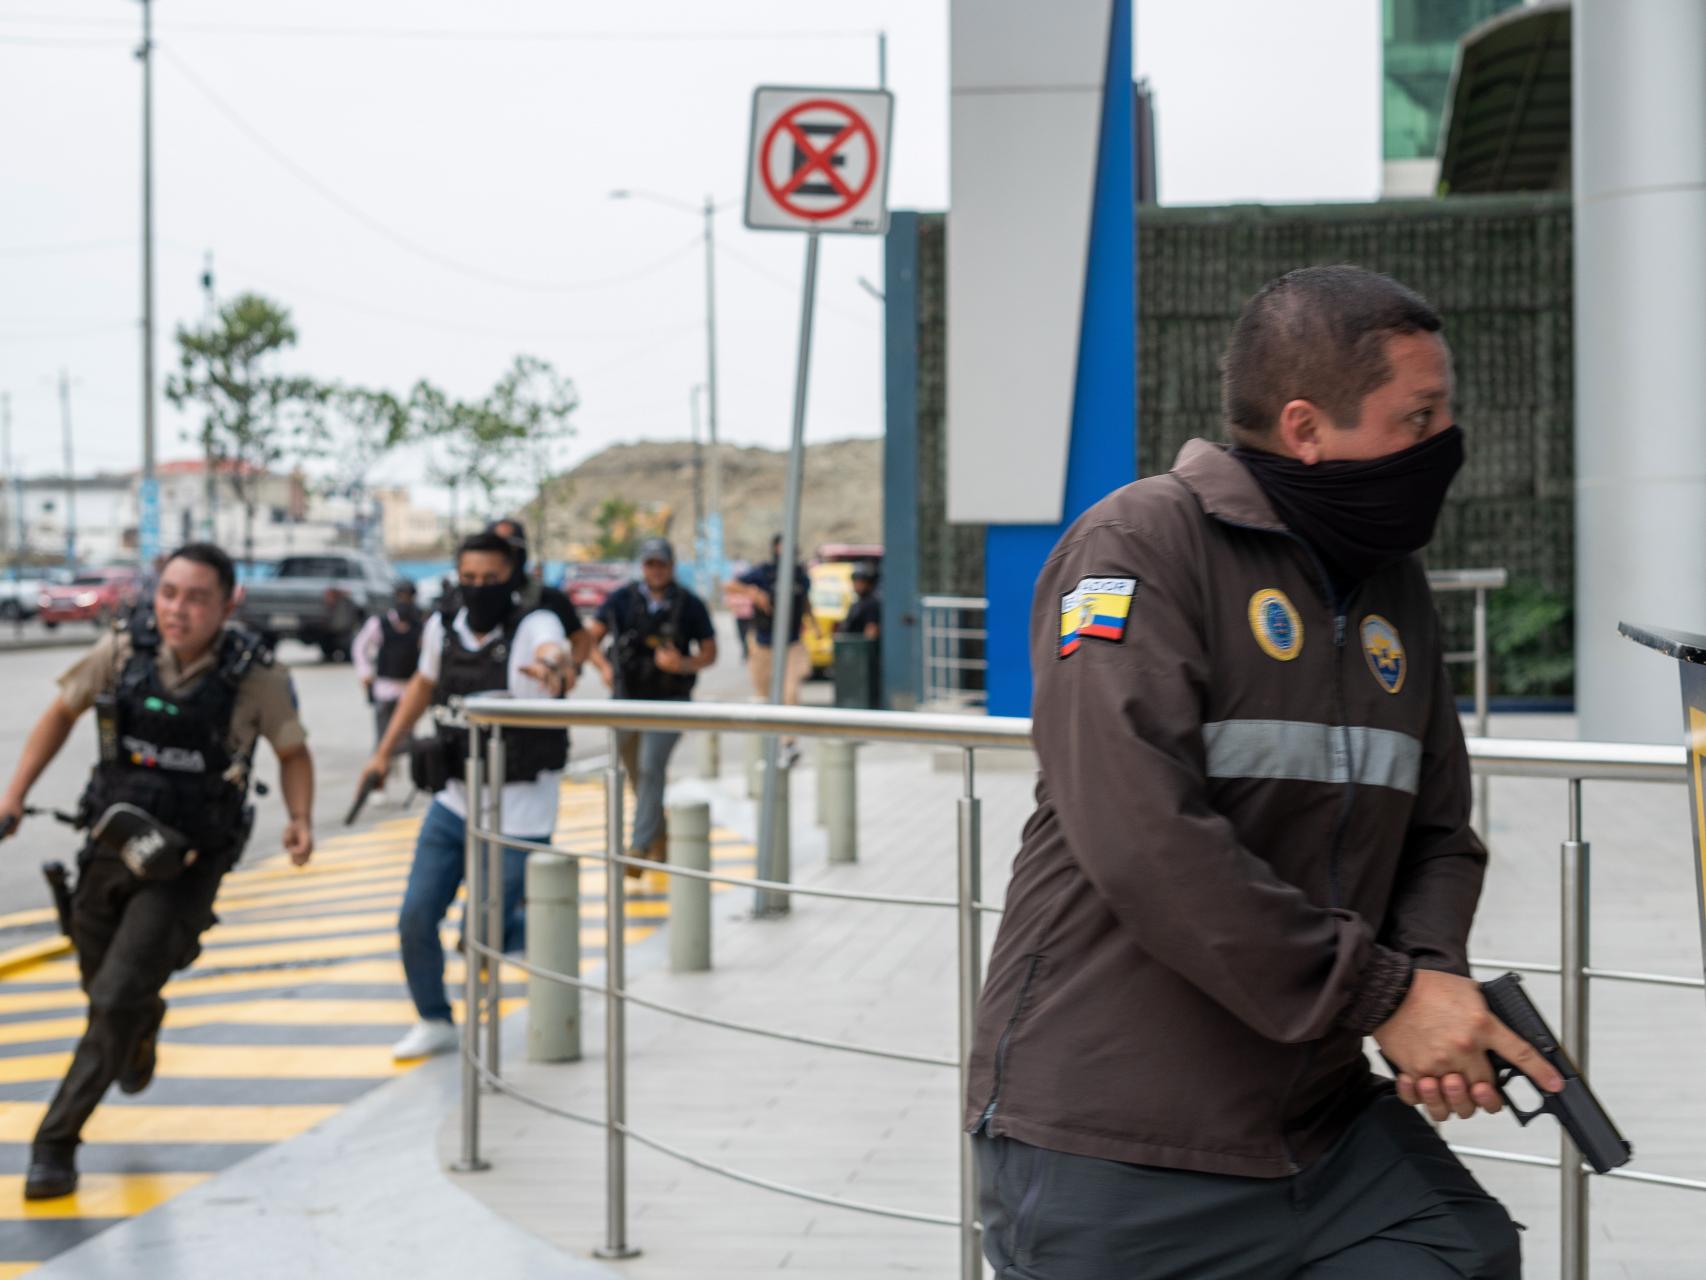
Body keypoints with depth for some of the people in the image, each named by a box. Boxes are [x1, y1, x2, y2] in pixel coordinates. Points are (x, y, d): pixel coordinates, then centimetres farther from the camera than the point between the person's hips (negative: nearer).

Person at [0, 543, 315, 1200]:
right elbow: (61, 713, 7)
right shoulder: (123, 650, -9)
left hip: (187, 864, -3)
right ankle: (145, 1025, 58)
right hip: (111, 845, 4)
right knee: (102, 988, 21)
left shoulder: (256, 677, -15)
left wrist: (300, 819, -14)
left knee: (117, 999, -15)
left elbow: (292, 751, 2)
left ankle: (56, 1142, -2)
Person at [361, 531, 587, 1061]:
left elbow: (555, 652, -42)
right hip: (454, 803, 5)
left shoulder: (534, 625, -17)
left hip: (517, 814, -5)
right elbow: (423, 685, 20)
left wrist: (553, 668, -66)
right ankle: (435, 1022, 25)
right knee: (415, 920, 4)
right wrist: (384, 752, 21)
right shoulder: (443, 629, 0)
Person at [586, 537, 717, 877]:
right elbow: (592, 638, 7)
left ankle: (639, 847, -20)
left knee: (651, 769, -18)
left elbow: (710, 652, 5)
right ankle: (658, 838, 32)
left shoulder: (690, 605, -1)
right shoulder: (621, 599, 1)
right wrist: (603, 666, -13)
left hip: (669, 701, -3)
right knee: (637, 775, 11)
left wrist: (684, 664, -16)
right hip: (627, 697, 3)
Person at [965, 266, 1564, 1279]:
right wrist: (1383, 996, -20)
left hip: (1322, 1120, 7)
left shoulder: (1393, 587, 11)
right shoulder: (1141, 546, -13)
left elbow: (1437, 834, 15)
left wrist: (1437, 974, -8)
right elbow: (1146, 840, -24)